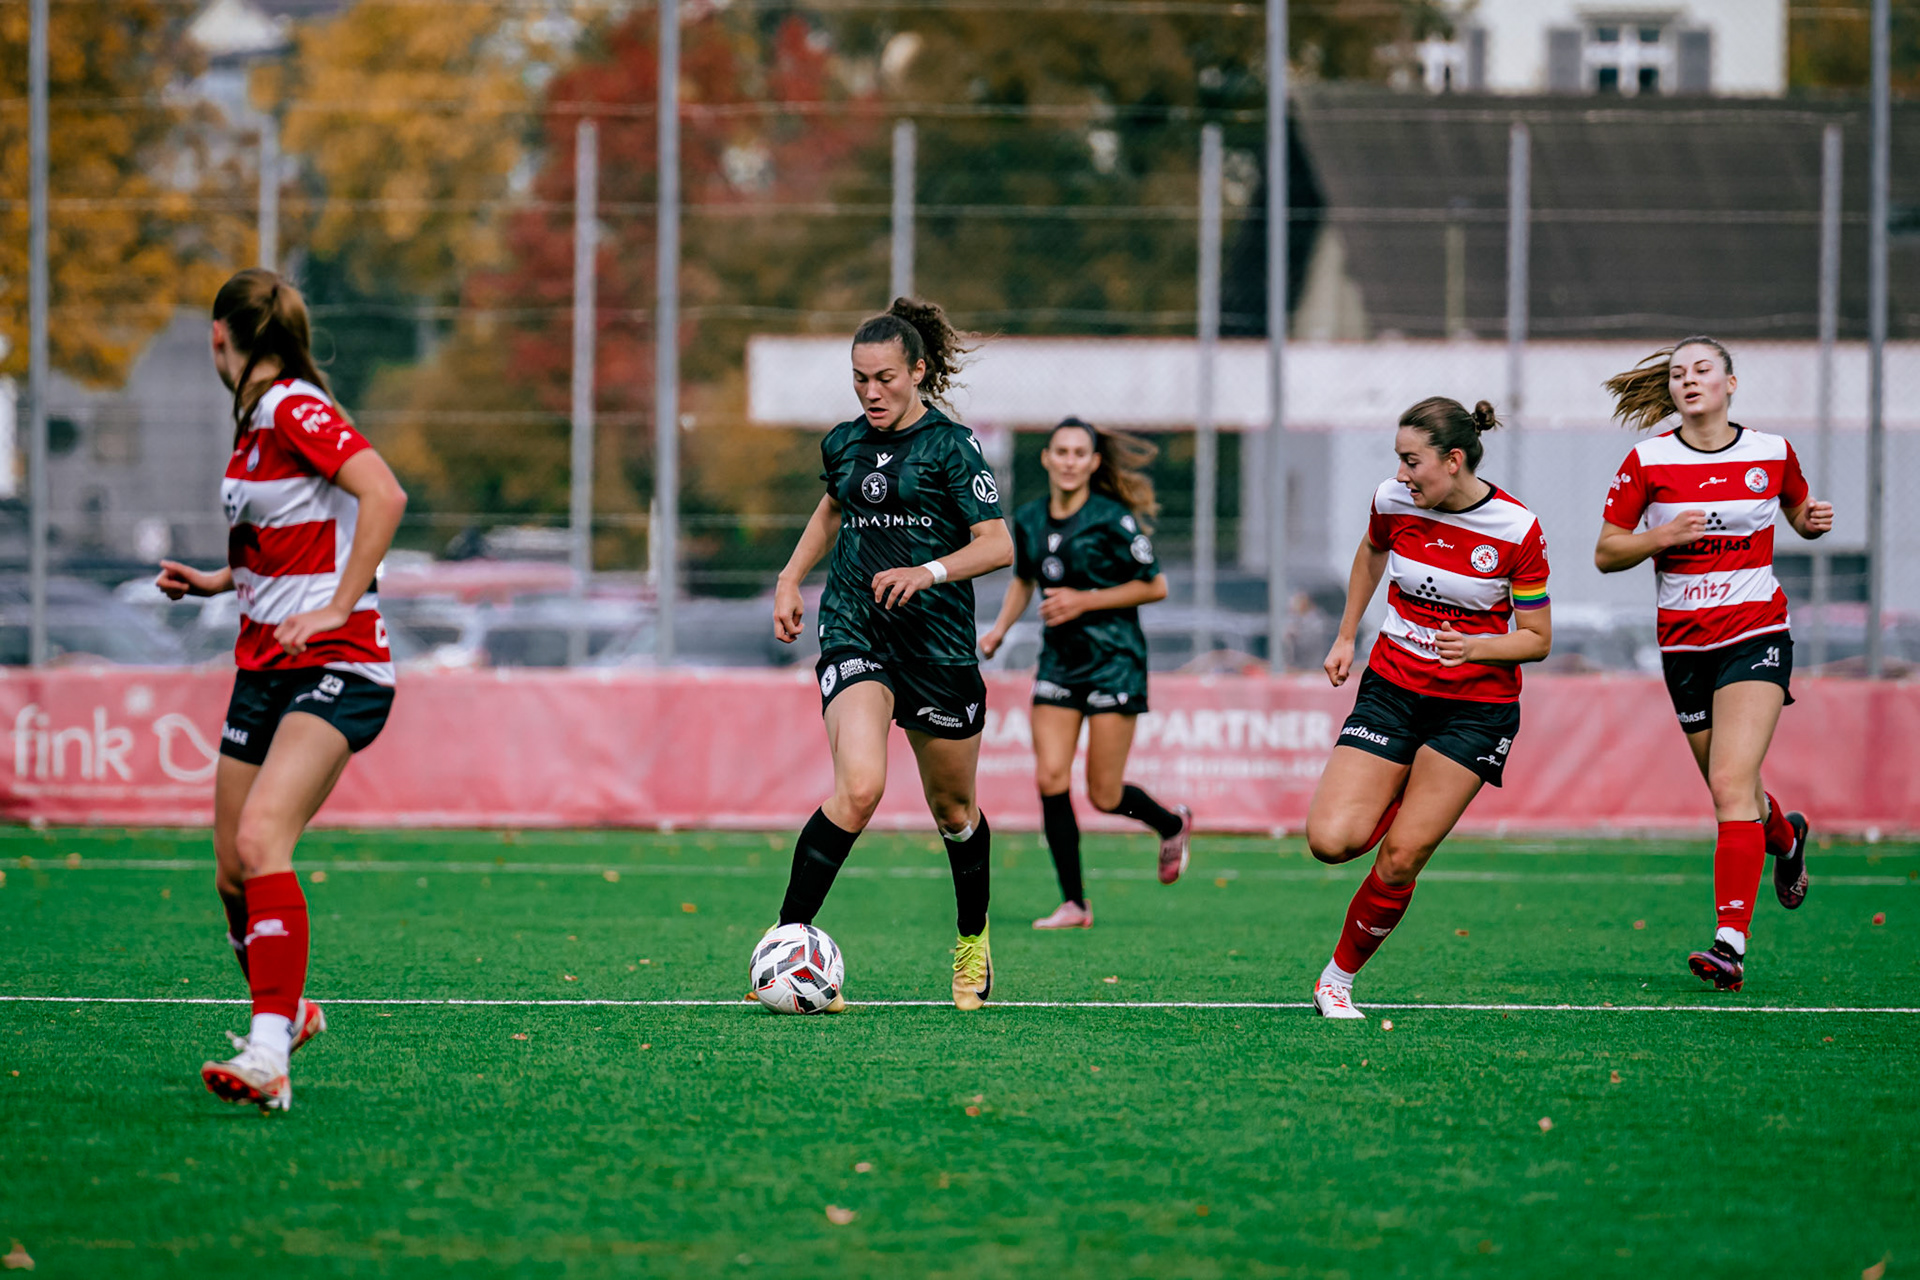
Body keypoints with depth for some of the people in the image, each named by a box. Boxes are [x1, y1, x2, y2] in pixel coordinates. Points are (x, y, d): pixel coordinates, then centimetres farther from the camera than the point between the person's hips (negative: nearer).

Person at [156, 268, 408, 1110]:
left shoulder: (296, 410, -12)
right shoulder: (255, 424, 16)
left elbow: (384, 496, -25)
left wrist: (338, 608, -25)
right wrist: (215, 582, 21)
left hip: (335, 670, -9)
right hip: (264, 668, 9)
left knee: (261, 838, -26)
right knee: (233, 870, 12)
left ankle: (268, 1058, -34)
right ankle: (285, 1014, 36)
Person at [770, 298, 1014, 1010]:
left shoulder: (949, 445, -6)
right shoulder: (843, 444, 8)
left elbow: (997, 545, -11)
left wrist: (928, 571, -26)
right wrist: (791, 577, 21)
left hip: (938, 642, -2)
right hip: (853, 632, 2)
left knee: (952, 808, 13)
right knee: (858, 788, -22)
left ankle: (972, 940, 38)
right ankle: (786, 940, -19)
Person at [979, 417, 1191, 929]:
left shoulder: (1112, 520, -13)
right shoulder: (1029, 520, 4)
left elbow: (1155, 586, -8)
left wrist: (1084, 601, -15)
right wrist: (1001, 628, 8)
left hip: (1113, 660, -5)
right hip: (1059, 659, 5)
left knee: (1104, 795, -3)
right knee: (1050, 777, -9)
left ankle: (1172, 823, 31)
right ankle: (1073, 904, -1)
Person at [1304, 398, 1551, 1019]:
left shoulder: (1517, 529, -15)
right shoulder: (1392, 501, -5)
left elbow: (1537, 640, -6)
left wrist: (1476, 648, -25)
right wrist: (1345, 636, 18)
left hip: (1477, 705, -3)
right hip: (1392, 688, 3)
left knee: (1399, 860, -10)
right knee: (1331, 840, -13)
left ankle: (1339, 978, 10)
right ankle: (1399, 803, 21)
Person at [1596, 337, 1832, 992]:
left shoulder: (1771, 453, 1)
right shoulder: (1648, 461, -2)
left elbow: (1797, 509, 21)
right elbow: (1606, 552, 1)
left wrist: (1814, 520, -3)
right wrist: (1661, 536, -17)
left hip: (1756, 634, -2)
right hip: (1685, 642, 2)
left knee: (1731, 786, -18)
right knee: (1738, 795, 12)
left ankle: (1731, 943, -20)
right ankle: (1785, 835, 49)